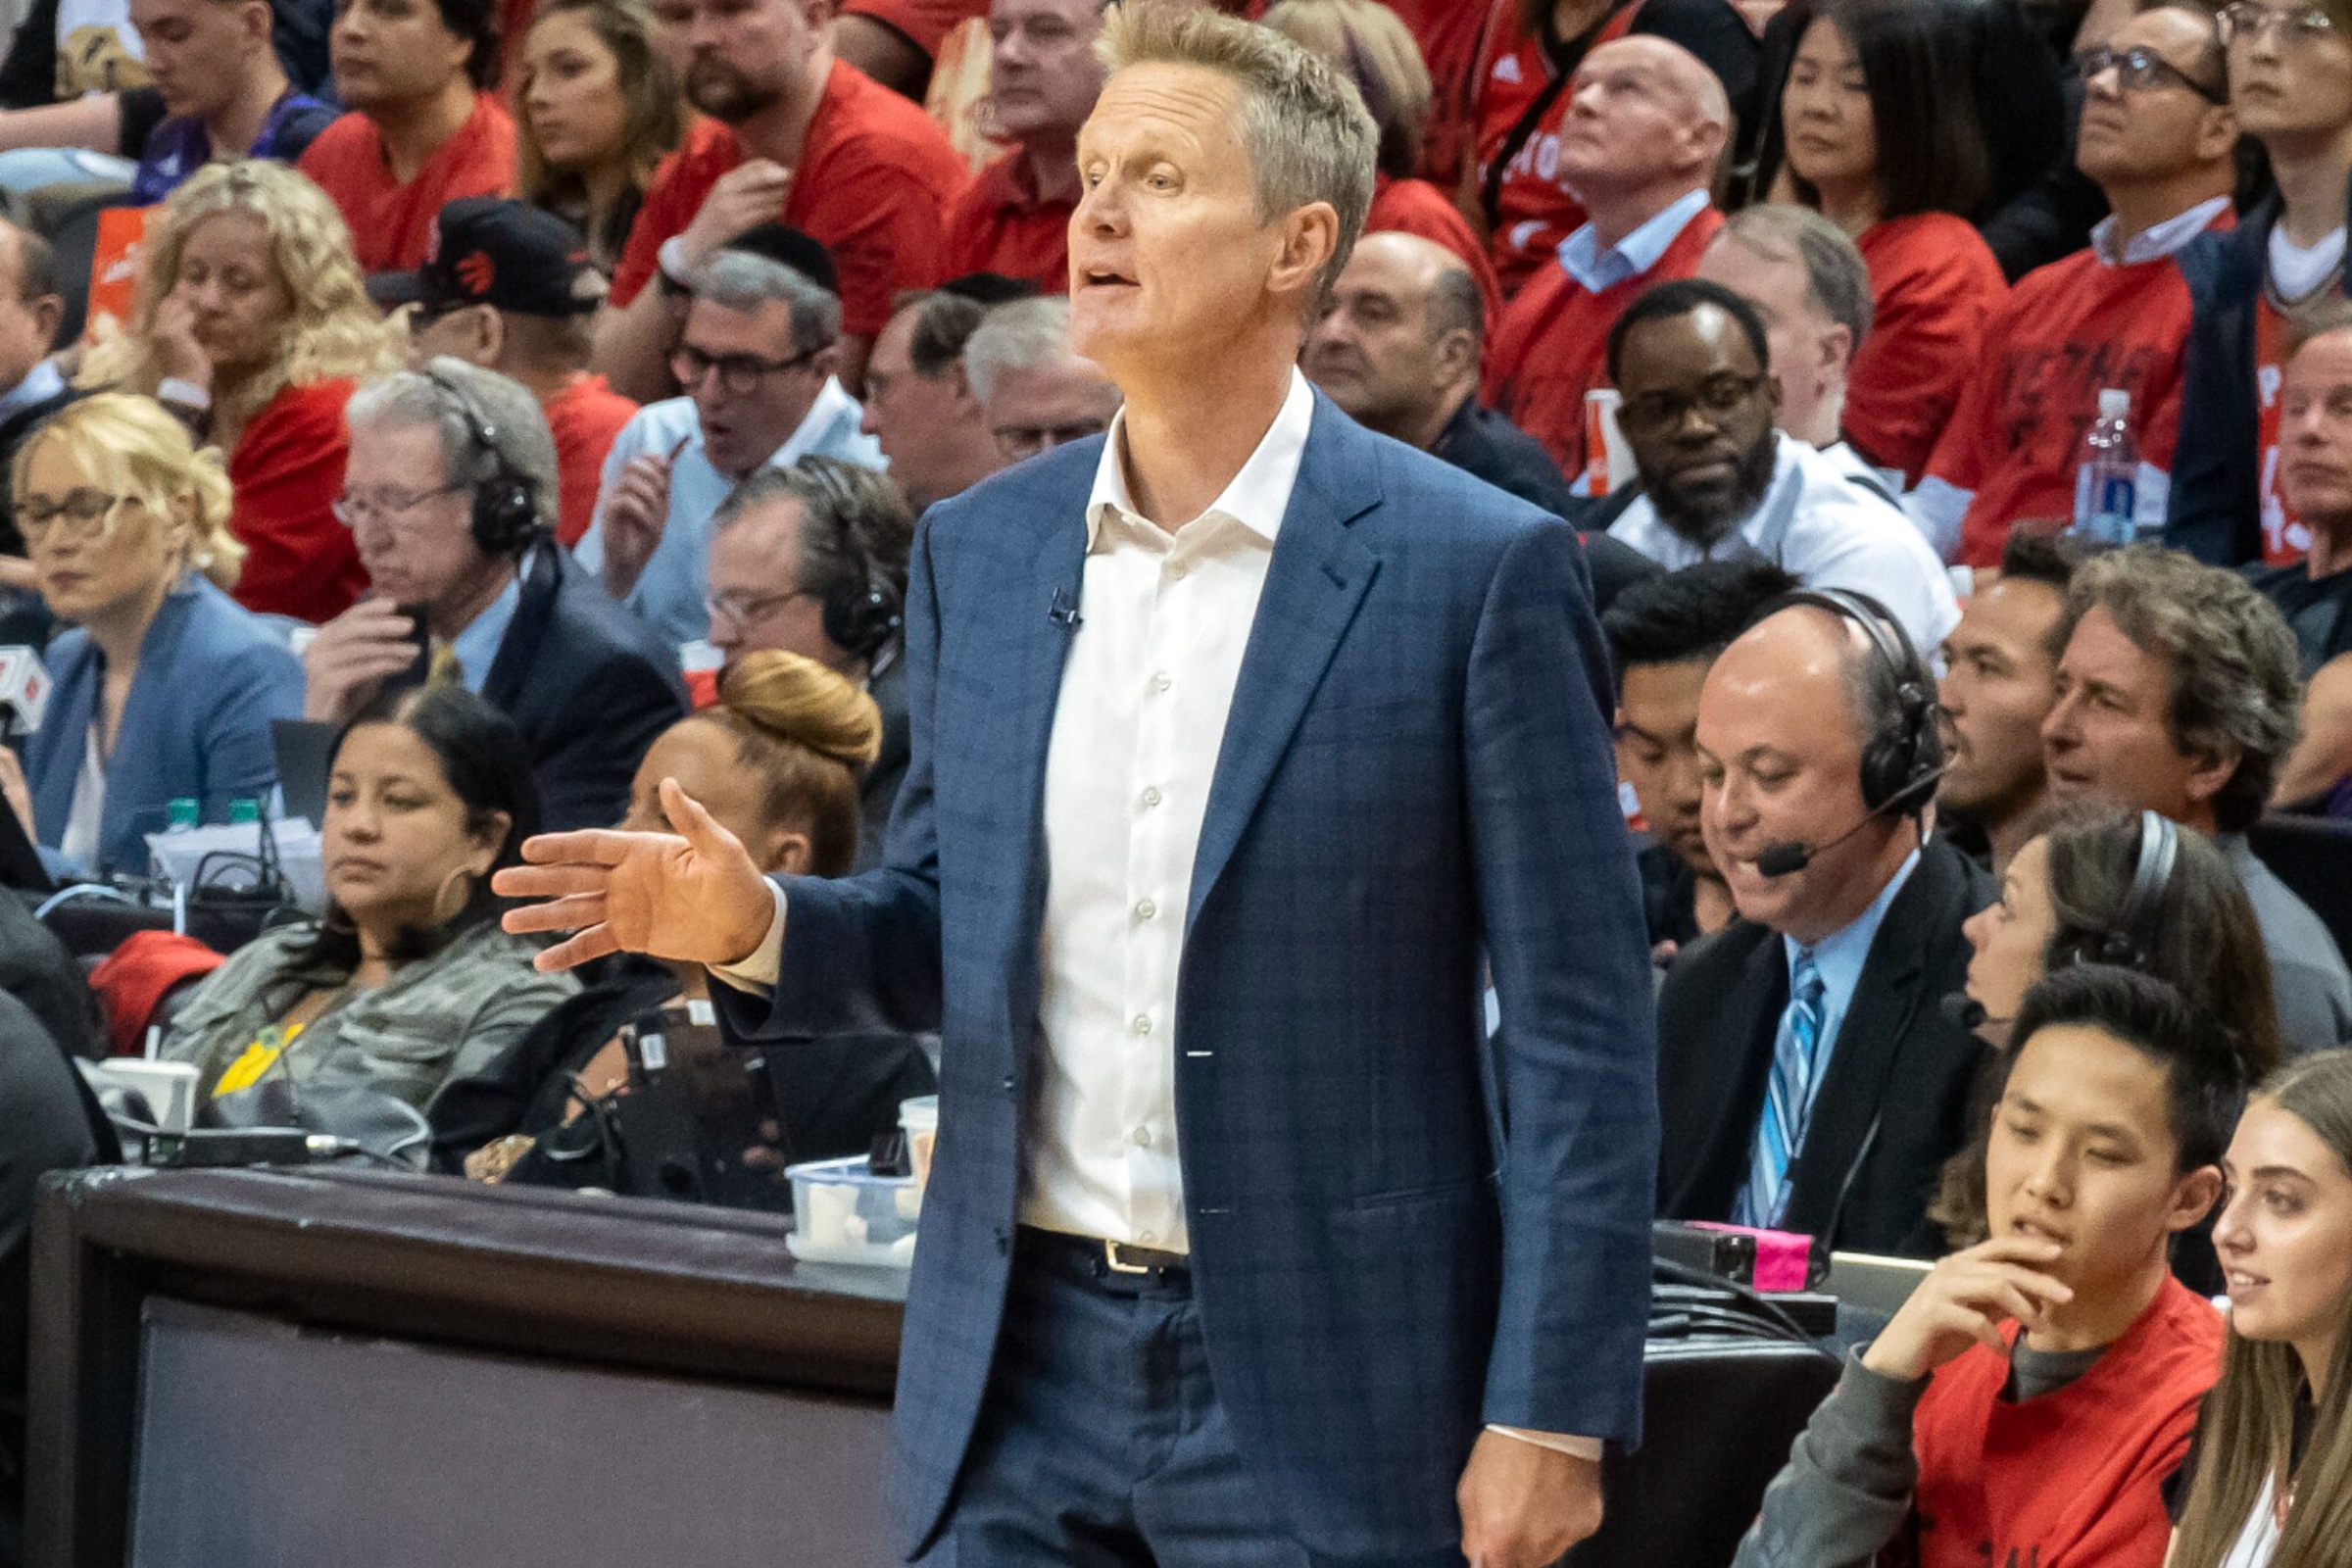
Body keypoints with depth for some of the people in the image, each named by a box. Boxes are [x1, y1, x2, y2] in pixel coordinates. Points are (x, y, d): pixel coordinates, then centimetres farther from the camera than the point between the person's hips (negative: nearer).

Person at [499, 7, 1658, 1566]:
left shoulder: (1477, 567, -7)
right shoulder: (981, 550, 9)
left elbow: (1580, 1026, -7)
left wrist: (1551, 1417, -11)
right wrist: (757, 925, -5)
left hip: (1321, 1378, -4)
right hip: (1025, 1365, 4)